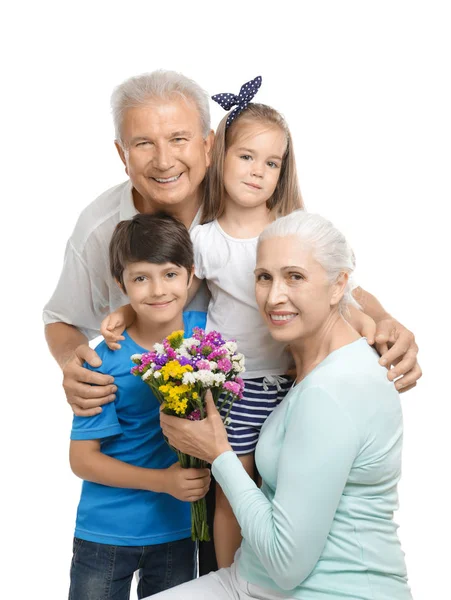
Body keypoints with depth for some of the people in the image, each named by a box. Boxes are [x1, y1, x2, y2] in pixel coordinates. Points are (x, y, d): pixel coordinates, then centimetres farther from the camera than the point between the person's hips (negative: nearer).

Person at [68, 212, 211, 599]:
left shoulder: (207, 331, -9)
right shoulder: (107, 362, -17)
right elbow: (82, 457, -12)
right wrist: (162, 480, -22)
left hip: (178, 530, 3)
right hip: (106, 534, -2)